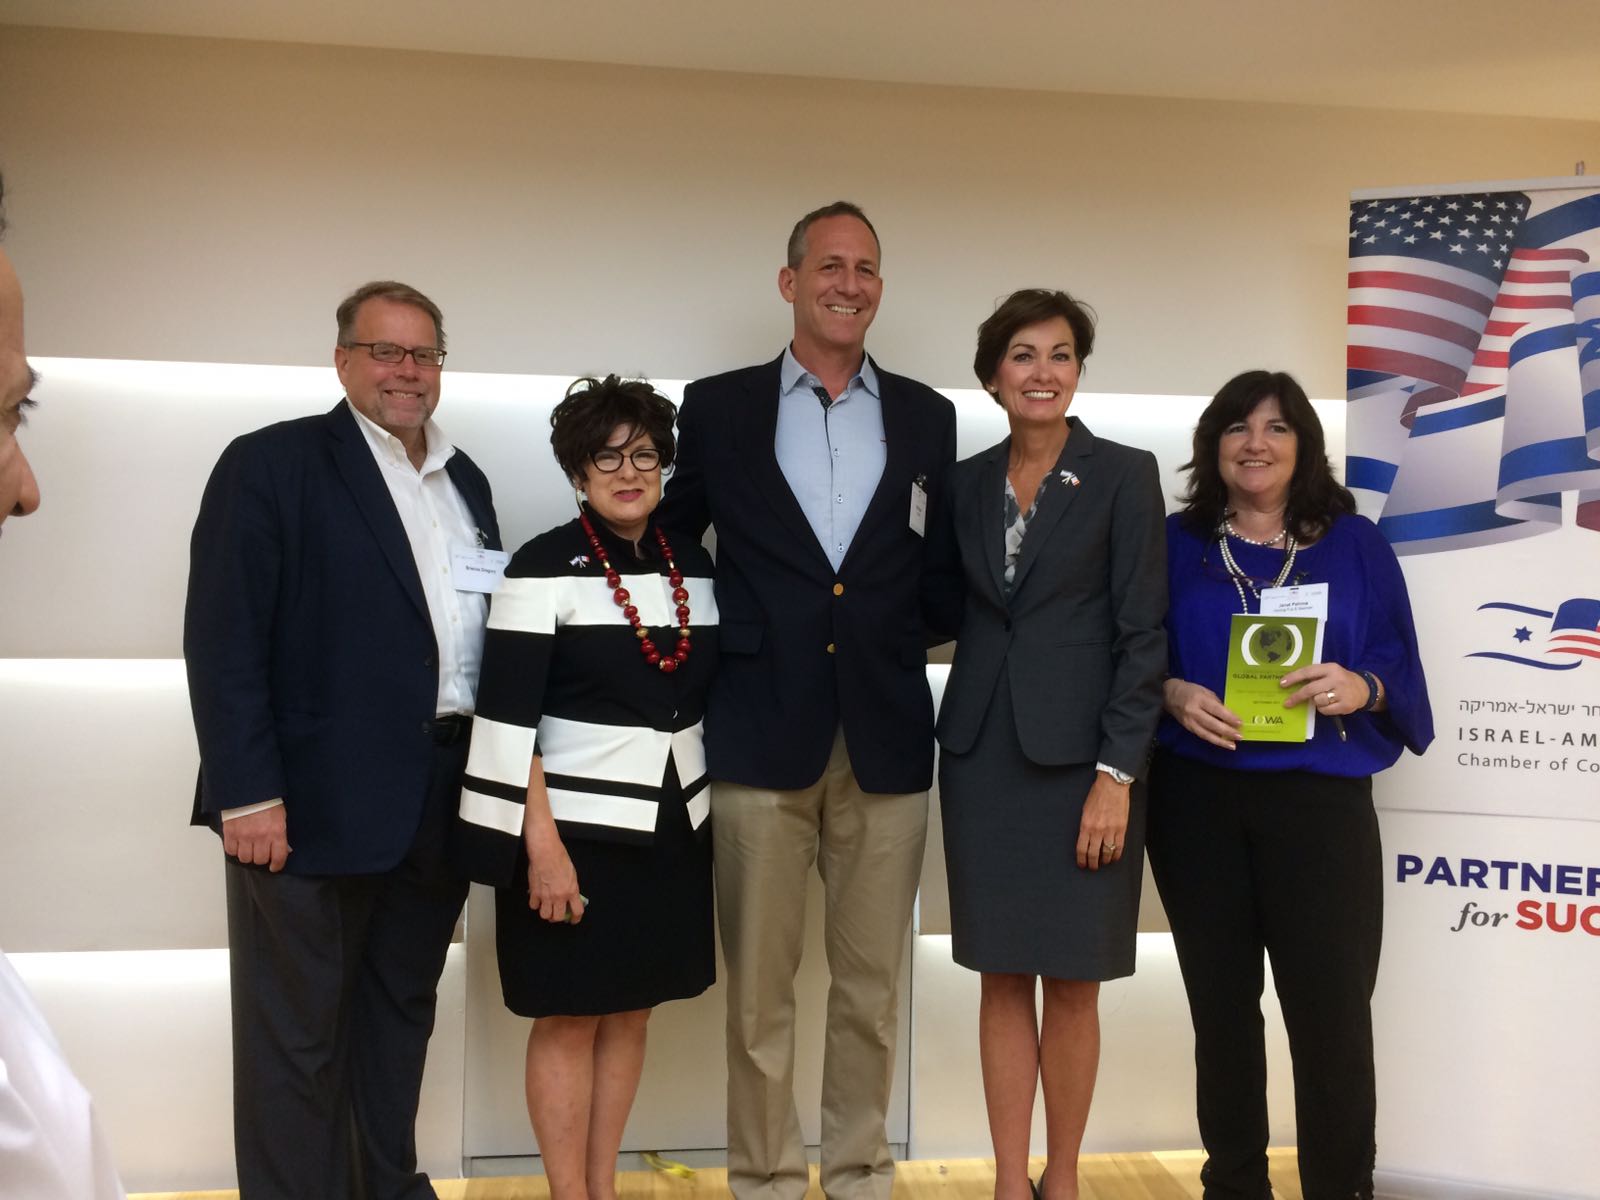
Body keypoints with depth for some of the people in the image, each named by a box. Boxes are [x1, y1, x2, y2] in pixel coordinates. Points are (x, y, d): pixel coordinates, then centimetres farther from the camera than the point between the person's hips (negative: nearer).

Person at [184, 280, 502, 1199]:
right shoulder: (270, 464, -6)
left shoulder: (466, 481, 14)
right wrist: (247, 794, -17)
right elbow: (223, 640, -12)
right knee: (297, 1034, 5)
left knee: (402, 1012, 18)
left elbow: (483, 628, 14)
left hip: (440, 802, 6)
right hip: (314, 802, -6)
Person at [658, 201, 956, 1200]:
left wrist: (904, 640, -2)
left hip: (887, 741, 2)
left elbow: (943, 574, 13)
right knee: (759, 985, 6)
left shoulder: (929, 418, 9)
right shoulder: (717, 409, 4)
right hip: (762, 737, -1)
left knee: (872, 984, 11)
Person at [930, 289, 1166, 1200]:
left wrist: (1117, 774, -13)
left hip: (1078, 753, -3)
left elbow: (1144, 634, -7)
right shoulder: (967, 482, 8)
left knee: (1072, 981, 5)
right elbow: (959, 614, 12)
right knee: (1003, 977, 8)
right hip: (983, 754, 4)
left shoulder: (1124, 474, -4)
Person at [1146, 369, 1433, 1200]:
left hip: (1320, 803, -1)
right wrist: (1172, 695, -13)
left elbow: (1401, 674, 4)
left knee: (1332, 1012, -3)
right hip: (1197, 802, 1)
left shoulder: (1356, 545, 7)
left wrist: (1361, 689, -17)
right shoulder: (1175, 543, 8)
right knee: (1221, 1006, 9)